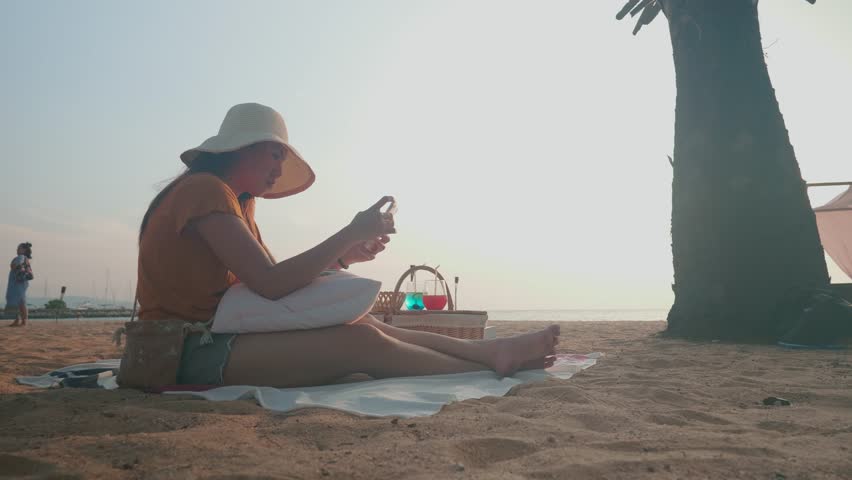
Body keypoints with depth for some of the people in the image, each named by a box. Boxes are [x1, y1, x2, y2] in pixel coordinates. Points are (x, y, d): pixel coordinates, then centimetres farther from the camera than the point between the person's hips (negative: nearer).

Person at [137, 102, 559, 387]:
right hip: (189, 350, -9)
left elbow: (273, 275, 9)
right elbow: (270, 284, -24)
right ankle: (491, 368, -13)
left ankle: (487, 349, -4)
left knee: (362, 325, -5)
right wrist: (350, 234, -18)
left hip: (217, 335, 9)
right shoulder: (205, 190, -14)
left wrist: (342, 257, -3)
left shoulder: (236, 202, 16)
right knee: (360, 342, -21)